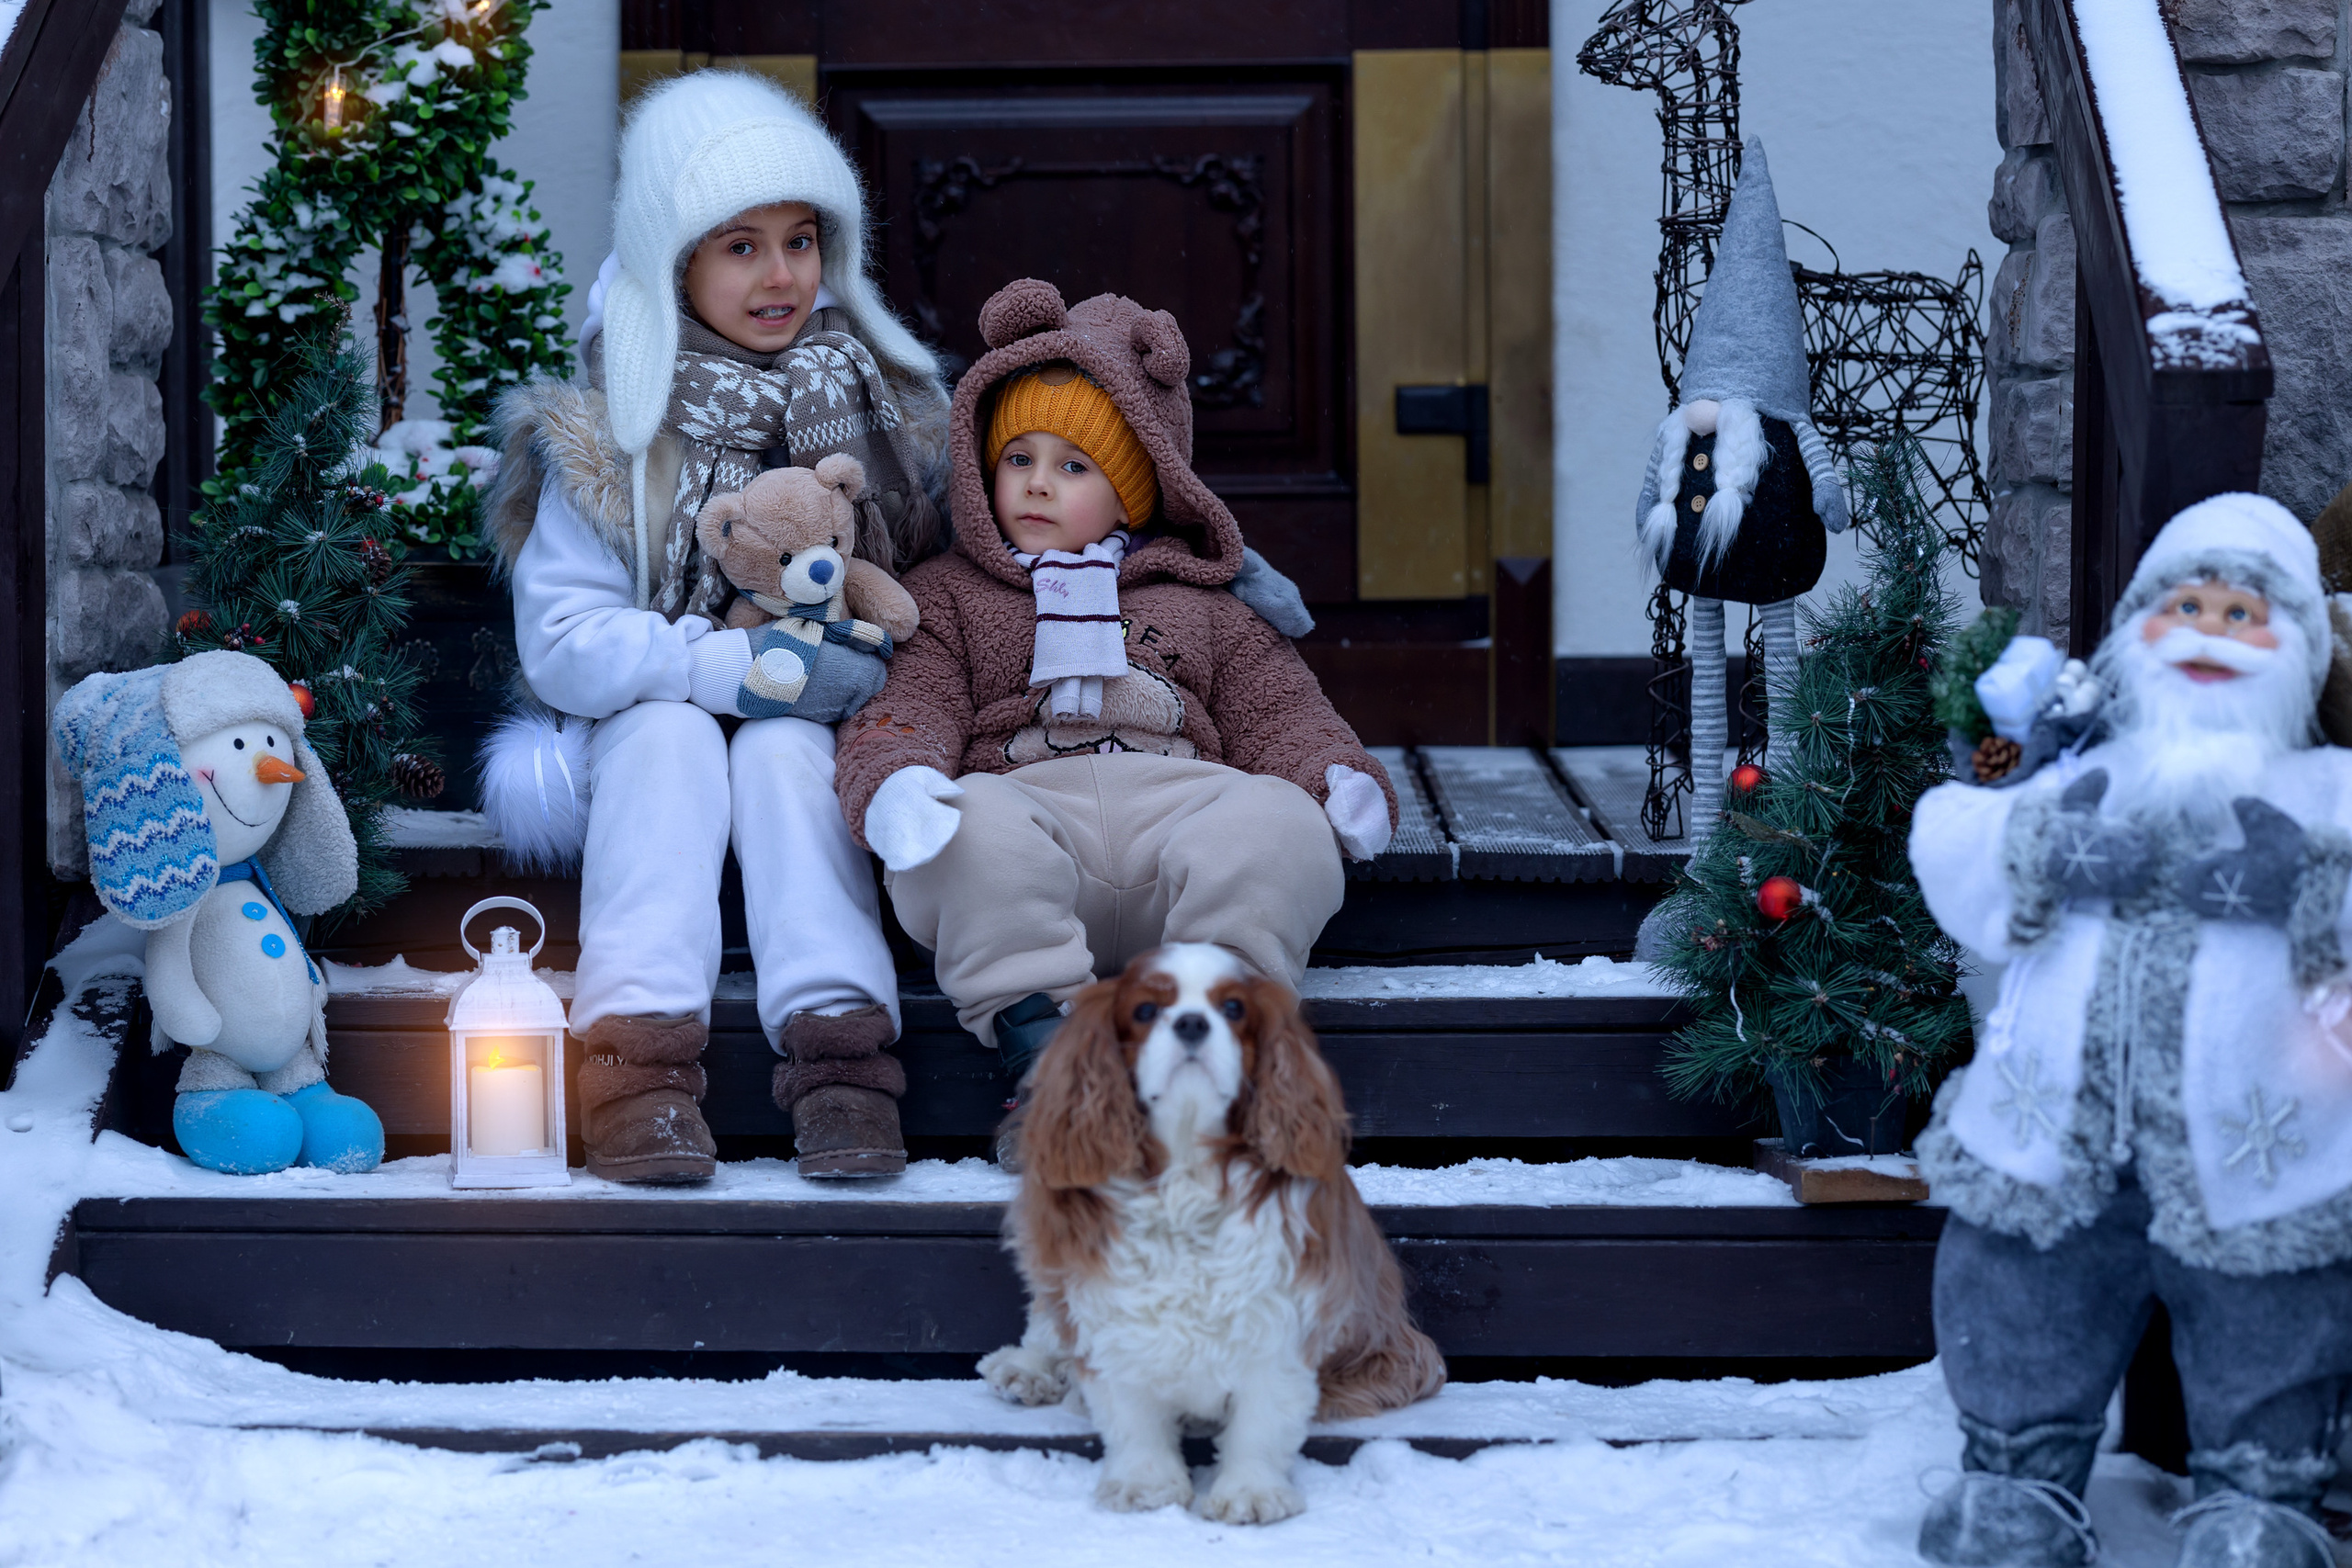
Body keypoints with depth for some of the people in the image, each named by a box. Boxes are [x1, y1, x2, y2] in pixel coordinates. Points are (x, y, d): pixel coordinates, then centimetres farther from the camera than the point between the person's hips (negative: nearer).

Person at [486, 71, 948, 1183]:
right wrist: (736, 665, -24)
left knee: (786, 744, -30)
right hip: (651, 739, -1)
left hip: (818, 735, 1)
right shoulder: (609, 437, -6)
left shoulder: (879, 409, 1)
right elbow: (562, 644, -13)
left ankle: (838, 1046, -43)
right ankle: (640, 1059, -43)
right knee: (670, 733, -32)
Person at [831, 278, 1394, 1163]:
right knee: (975, 830, -38)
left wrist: (1342, 779, -3)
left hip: (1176, 796, 1)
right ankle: (1038, 1040, -45)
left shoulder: (1201, 604, 30)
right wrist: (894, 783, -17)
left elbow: (1278, 716, 21)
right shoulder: (944, 598, 25)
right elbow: (908, 707, 9)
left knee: (1277, 821, -32)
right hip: (1028, 795, -1)